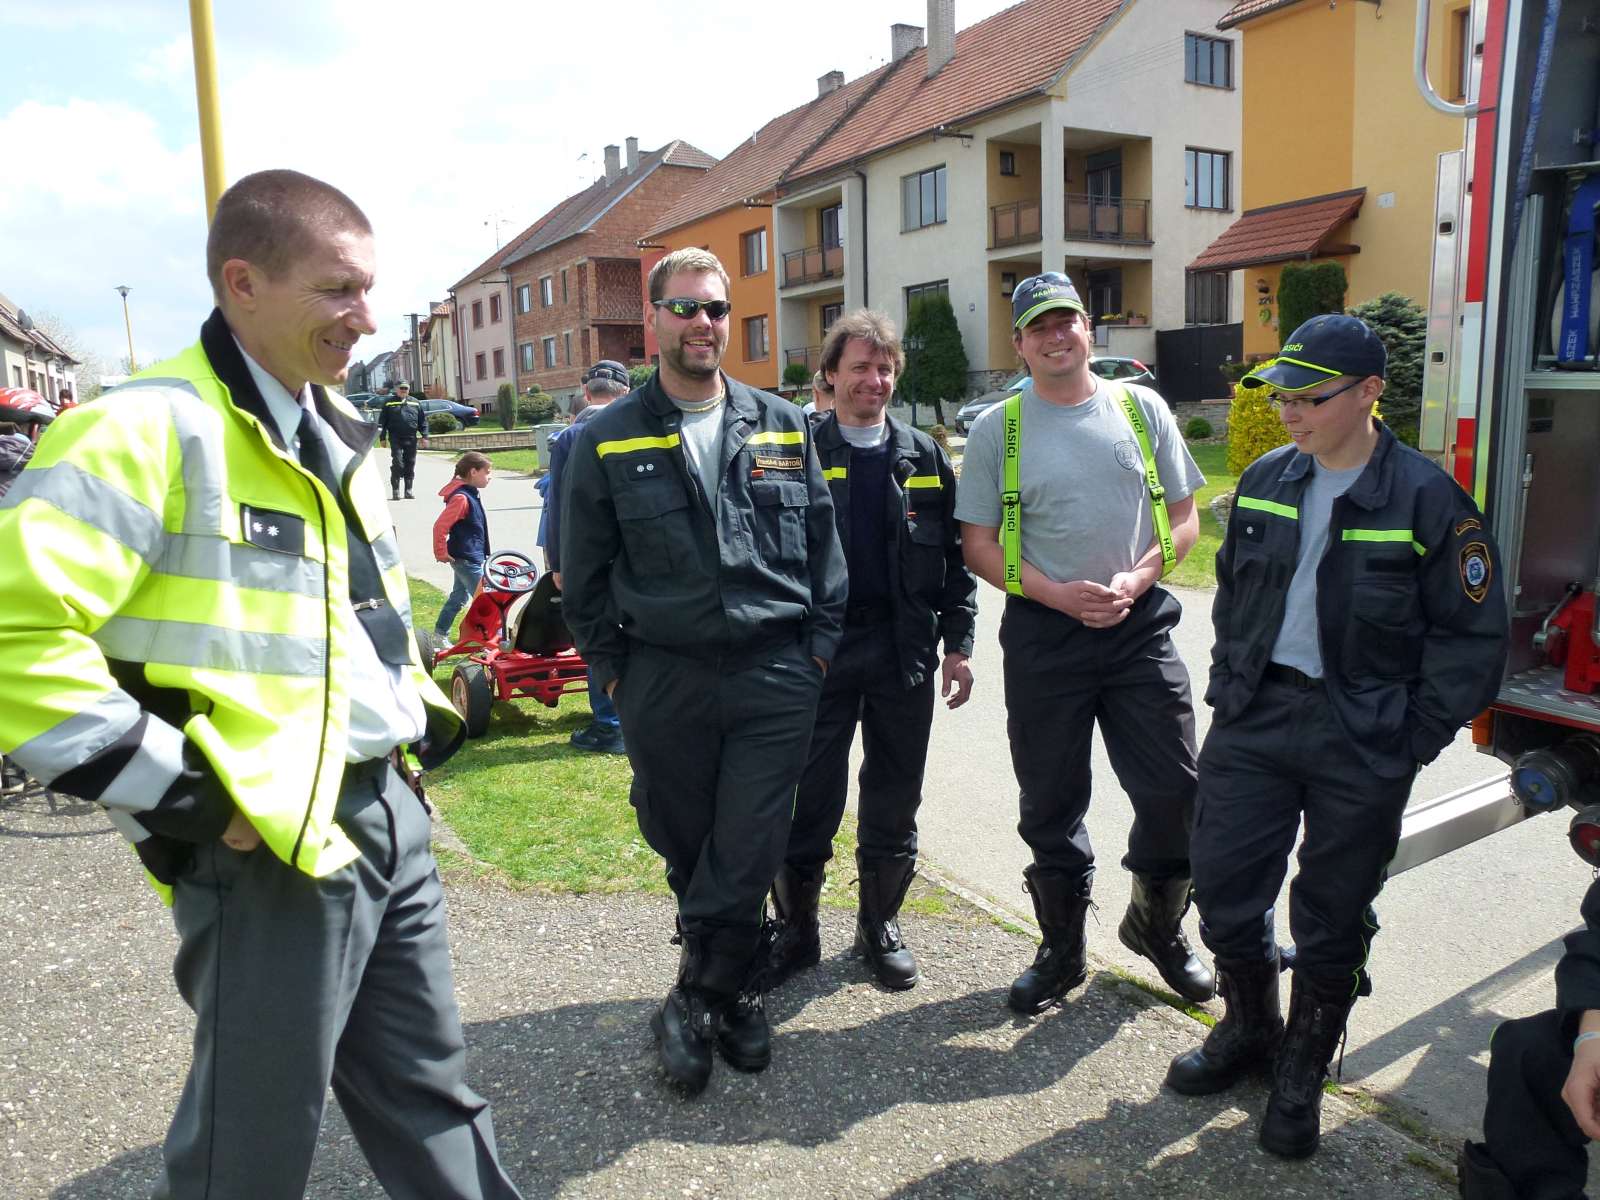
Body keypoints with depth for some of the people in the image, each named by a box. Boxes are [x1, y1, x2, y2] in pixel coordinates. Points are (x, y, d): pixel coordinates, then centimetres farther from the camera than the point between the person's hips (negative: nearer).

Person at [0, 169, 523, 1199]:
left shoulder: (338, 436, 12)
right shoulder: (154, 429, -16)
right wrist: (173, 794, -20)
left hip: (391, 811, 8)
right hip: (269, 845, -7)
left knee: (433, 1099, 21)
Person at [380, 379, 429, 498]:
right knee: (397, 463, -7)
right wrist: (383, 437, -1)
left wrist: (424, 436, 4)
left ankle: (408, 490, 14)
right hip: (395, 438, -2)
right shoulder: (389, 403, 5)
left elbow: (423, 421, 12)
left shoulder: (415, 403, 11)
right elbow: (382, 420, 5)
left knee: (410, 464, 6)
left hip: (411, 439, 2)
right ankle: (395, 490, -1)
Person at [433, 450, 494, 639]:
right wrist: (441, 553, -15)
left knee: (459, 596, 19)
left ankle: (440, 635, 29)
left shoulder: (470, 494, 10)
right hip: (466, 559, -10)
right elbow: (440, 526, -24)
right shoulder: (461, 498, -21)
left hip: (465, 558, 10)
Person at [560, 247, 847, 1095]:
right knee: (684, 850, 11)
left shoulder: (783, 426, 8)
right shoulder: (608, 441, 3)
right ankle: (735, 990, 33)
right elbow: (583, 576, 7)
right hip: (662, 682, 0)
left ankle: (694, 1001, 20)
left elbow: (823, 547, 11)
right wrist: (610, 669, 4)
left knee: (748, 855, 0)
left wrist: (817, 648, 4)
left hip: (775, 677, 1)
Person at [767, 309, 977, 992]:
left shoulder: (923, 457, 9)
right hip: (819, 648, -2)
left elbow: (953, 555, 10)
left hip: (905, 650, 3)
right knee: (810, 800, 3)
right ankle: (795, 929, 21)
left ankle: (880, 925, 29)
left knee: (894, 800, 12)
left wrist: (958, 642, 4)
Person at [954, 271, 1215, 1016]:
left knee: (1173, 790, 2)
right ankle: (1062, 952, 28)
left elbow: (1185, 520, 8)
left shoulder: (1142, 409, 6)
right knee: (1051, 803, 8)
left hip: (1141, 623, 1)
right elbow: (977, 543, 0)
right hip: (1043, 631, -1)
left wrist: (1136, 578, -11)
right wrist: (1058, 593, -12)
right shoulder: (998, 428, 2)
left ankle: (1157, 926, 31)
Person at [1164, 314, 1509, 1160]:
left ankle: (1302, 1071, 30)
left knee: (1331, 915, 9)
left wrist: (1411, 740, -8)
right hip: (1254, 718, 4)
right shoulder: (1264, 481, 5)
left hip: (1362, 741, -4)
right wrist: (1227, 687, 9)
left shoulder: (1426, 498, -9)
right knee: (1223, 884, 8)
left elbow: (1471, 636, -5)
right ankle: (1249, 1028, 34)